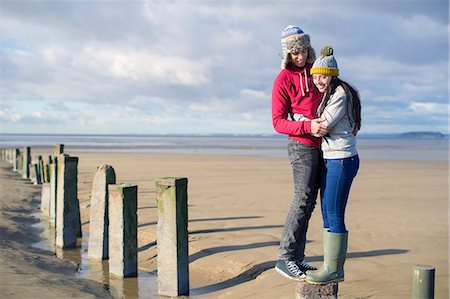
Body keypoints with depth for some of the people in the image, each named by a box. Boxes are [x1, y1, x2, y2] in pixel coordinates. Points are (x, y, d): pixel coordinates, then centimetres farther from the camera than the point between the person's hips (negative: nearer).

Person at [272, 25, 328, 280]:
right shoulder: (283, 80, -8)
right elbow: (278, 122, -12)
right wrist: (308, 126, -26)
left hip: (319, 146, 7)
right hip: (301, 145, -7)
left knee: (309, 202, 7)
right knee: (303, 199, -13)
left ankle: (298, 257, 13)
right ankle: (285, 259, -9)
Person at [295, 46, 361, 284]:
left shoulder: (341, 95, -14)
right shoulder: (328, 95, 16)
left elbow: (322, 126, -15)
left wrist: (295, 115, -3)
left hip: (341, 159, -10)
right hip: (329, 159, 10)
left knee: (334, 216, -7)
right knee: (327, 213, 11)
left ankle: (334, 270, -1)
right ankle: (331, 266, 18)